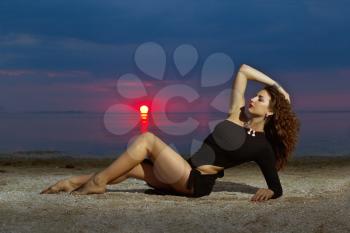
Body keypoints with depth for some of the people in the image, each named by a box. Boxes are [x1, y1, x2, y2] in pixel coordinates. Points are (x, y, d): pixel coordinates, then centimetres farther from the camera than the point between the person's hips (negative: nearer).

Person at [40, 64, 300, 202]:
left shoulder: (262, 146, -2)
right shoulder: (238, 114, 12)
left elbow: (277, 188, -2)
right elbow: (242, 69, 16)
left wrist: (268, 192, -24)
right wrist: (276, 85, 19)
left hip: (197, 183, -7)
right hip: (185, 175, 7)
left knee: (147, 139, -18)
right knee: (129, 168, -6)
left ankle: (97, 182, -13)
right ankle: (74, 182, -1)